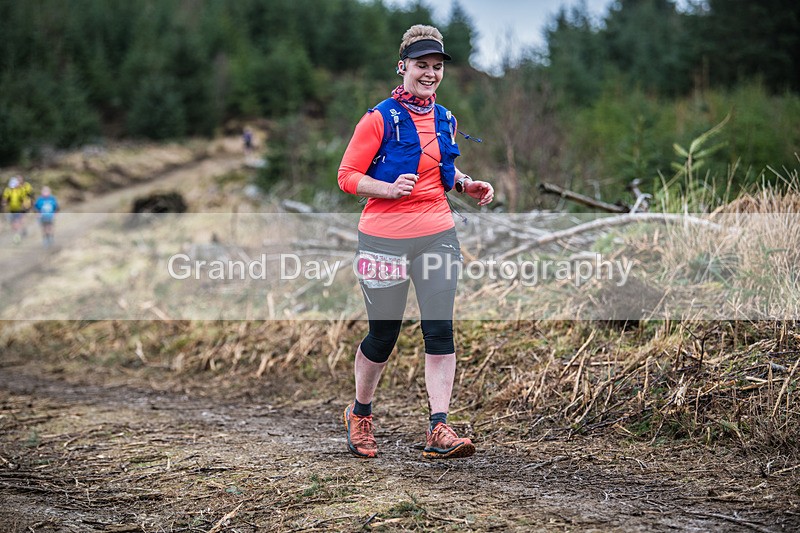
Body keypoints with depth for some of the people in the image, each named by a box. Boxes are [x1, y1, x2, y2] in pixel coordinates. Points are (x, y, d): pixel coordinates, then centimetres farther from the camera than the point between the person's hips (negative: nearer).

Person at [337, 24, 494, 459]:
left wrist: (466, 185, 8)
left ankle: (439, 431, -5)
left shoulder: (445, 120, 11)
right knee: (383, 336, 5)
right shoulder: (380, 119, -7)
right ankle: (359, 415, 30)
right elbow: (347, 176, -6)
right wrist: (389, 189, -22)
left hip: (437, 235, 5)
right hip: (385, 238, -4)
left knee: (440, 330, -6)